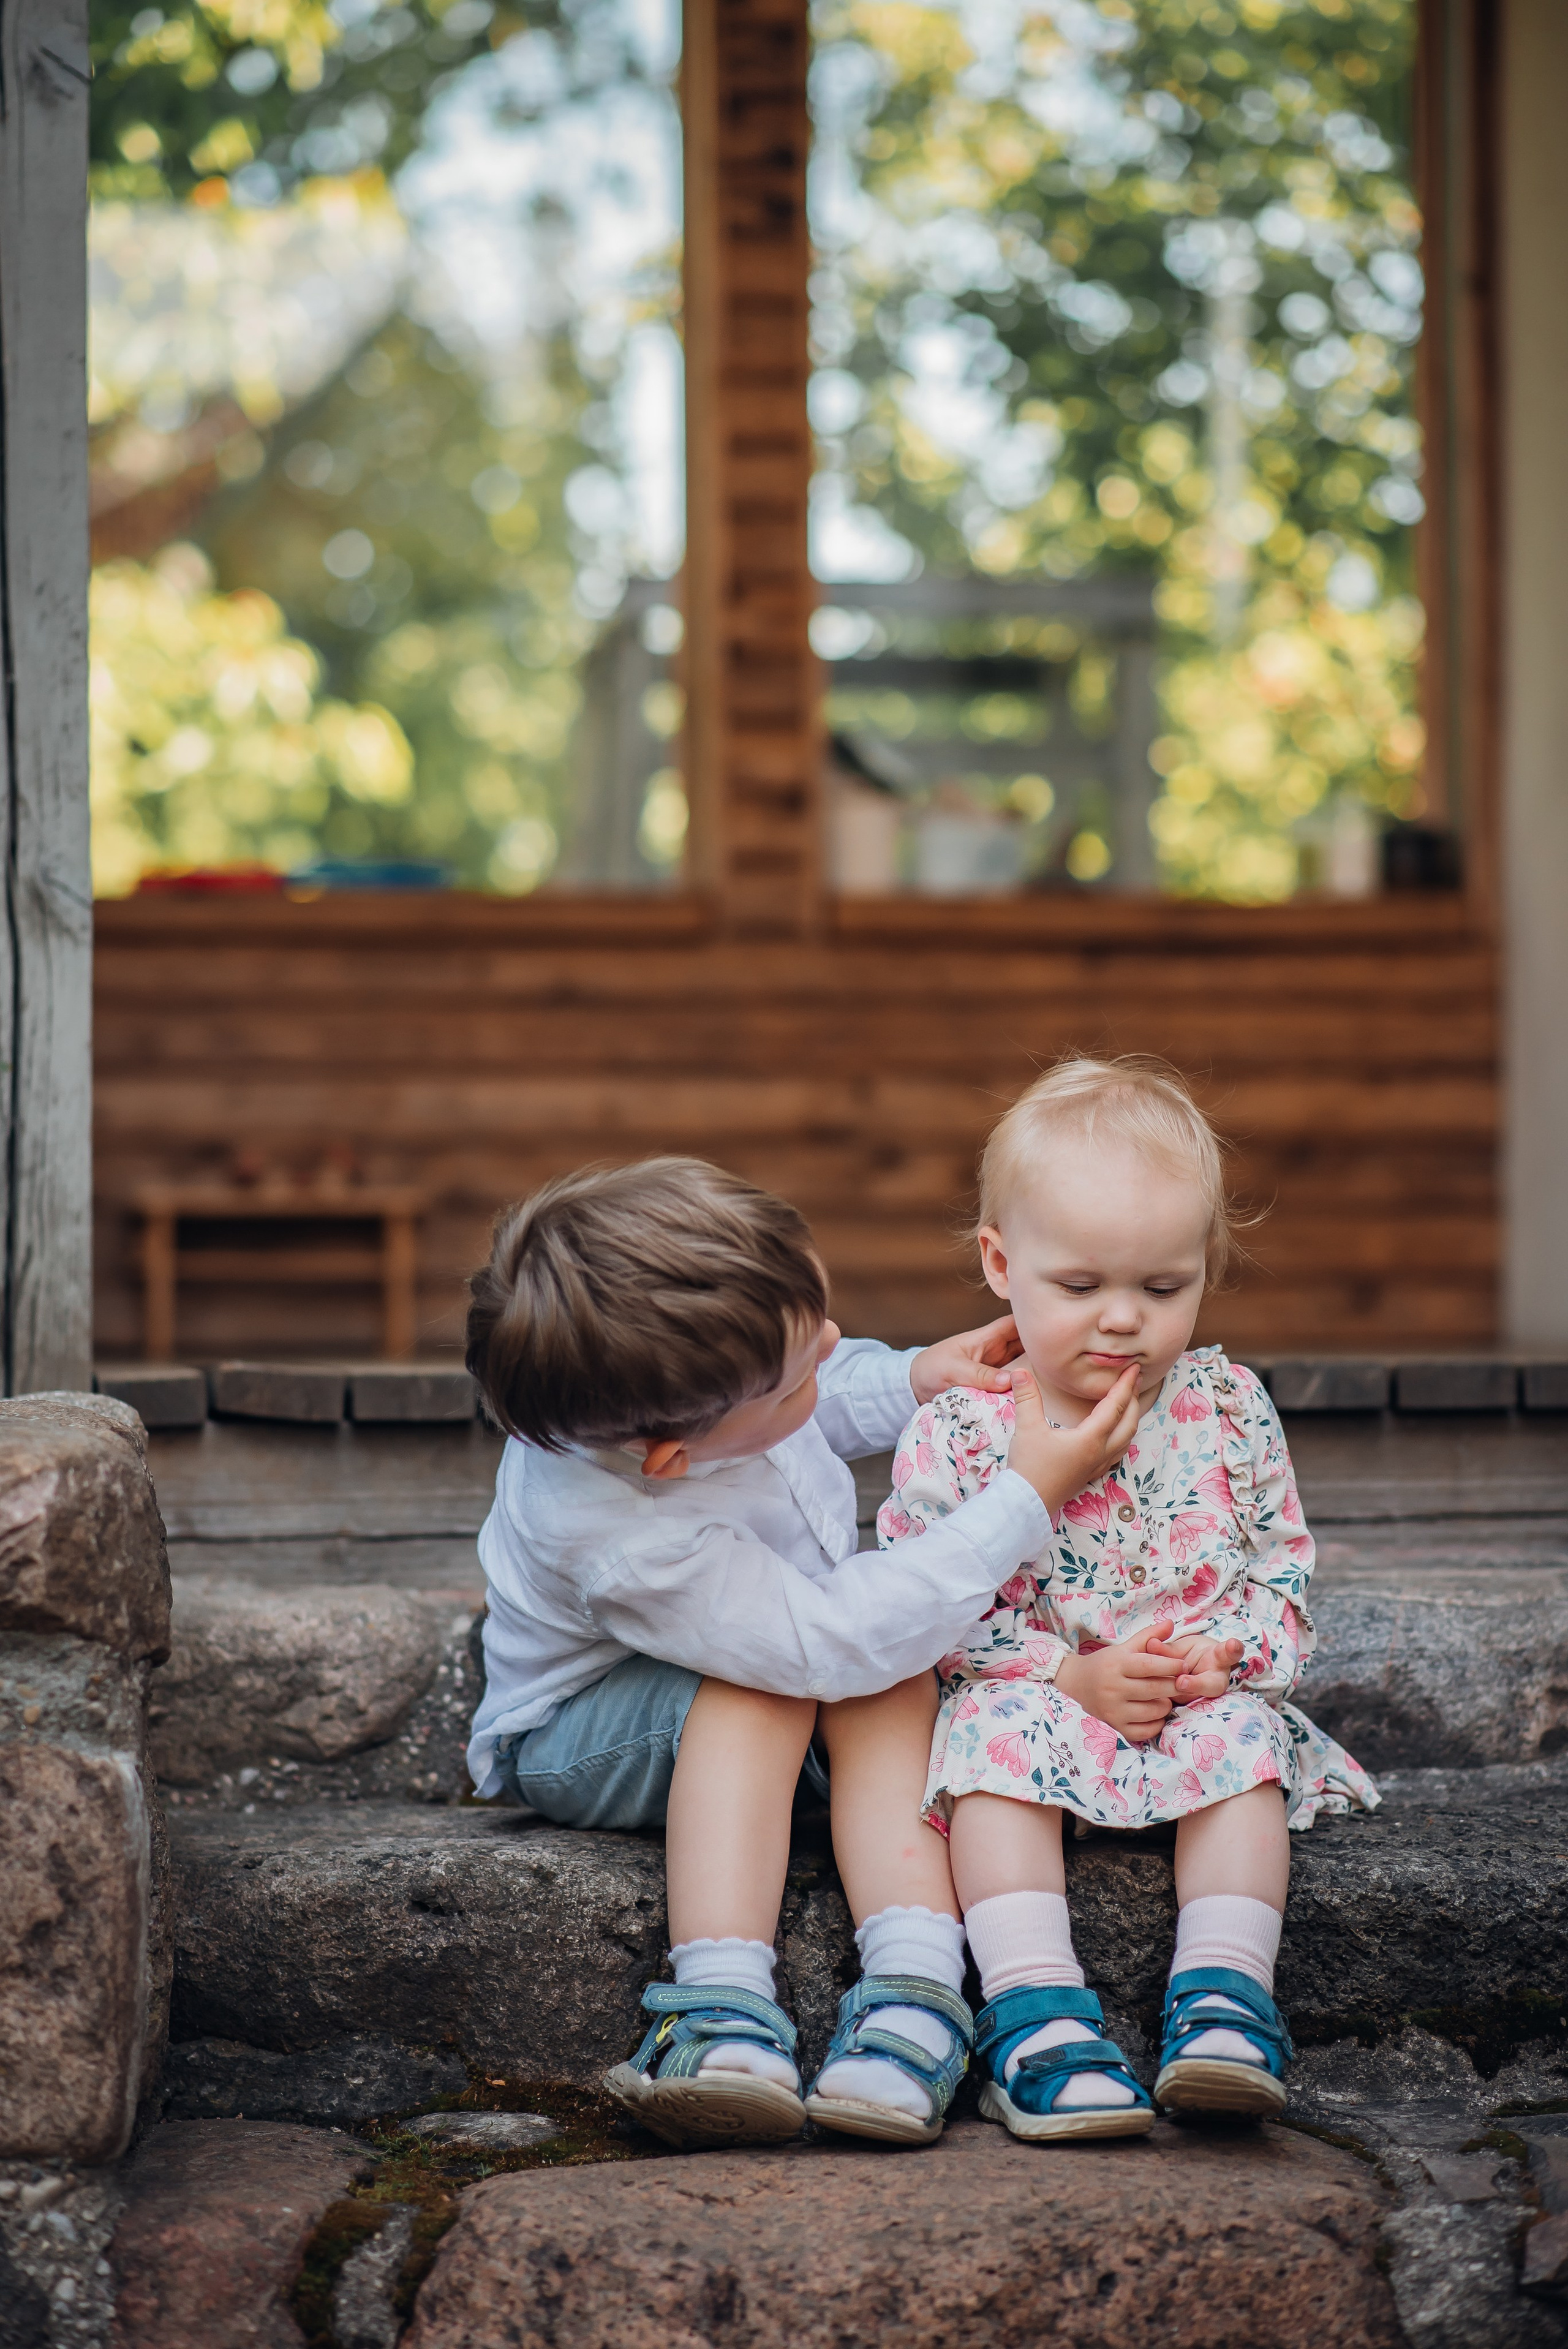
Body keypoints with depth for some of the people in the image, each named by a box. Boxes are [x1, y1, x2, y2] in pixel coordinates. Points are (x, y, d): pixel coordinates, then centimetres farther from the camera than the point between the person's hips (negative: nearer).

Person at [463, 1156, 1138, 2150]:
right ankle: (723, 2001, -40)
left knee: (892, 1679, -24)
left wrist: (910, 1380, -10)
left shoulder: (687, 1367, -22)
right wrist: (1027, 1497, -37)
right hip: (576, 1747, -7)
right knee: (765, 1682, -36)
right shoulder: (632, 1549, -43)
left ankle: (916, 1988, -36)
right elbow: (837, 1640, -38)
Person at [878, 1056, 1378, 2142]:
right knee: (997, 1730, -33)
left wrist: (1226, 1653, -14)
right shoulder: (960, 1433, -9)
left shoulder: (1230, 1412, 0)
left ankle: (1223, 1999, -29)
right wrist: (1071, 1674, -19)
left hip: (1206, 1699, 2)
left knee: (1243, 1738, -28)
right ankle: (1038, 2015, -38)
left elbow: (1287, 1572, 7)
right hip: (1036, 1698, -2)